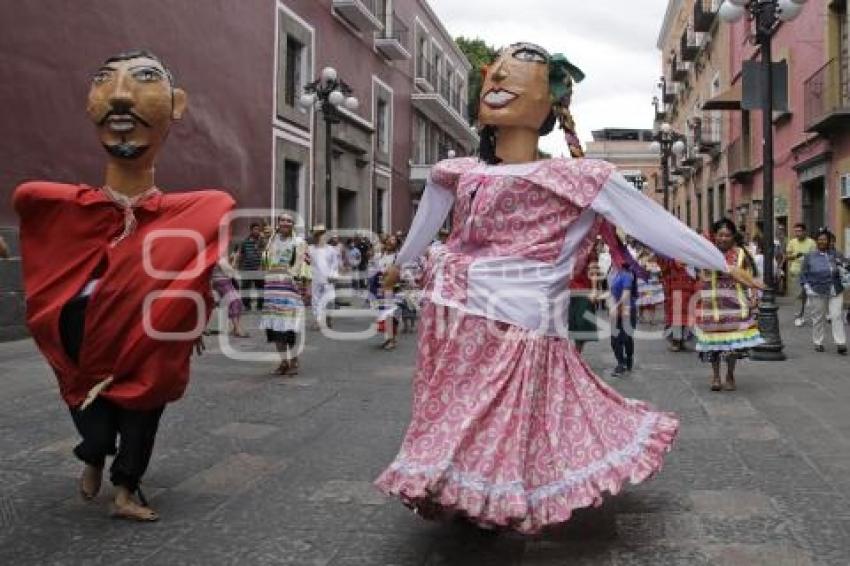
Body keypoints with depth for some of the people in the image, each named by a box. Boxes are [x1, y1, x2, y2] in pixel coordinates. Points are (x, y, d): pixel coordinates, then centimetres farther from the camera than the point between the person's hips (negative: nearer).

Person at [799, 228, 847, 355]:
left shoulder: (835, 254, 7)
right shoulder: (809, 256, 4)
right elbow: (803, 274, 6)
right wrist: (806, 287, -7)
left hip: (836, 292, 1)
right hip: (817, 293, -1)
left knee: (837, 316, -5)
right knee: (818, 318, 6)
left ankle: (841, 343, -4)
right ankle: (818, 343, 18)